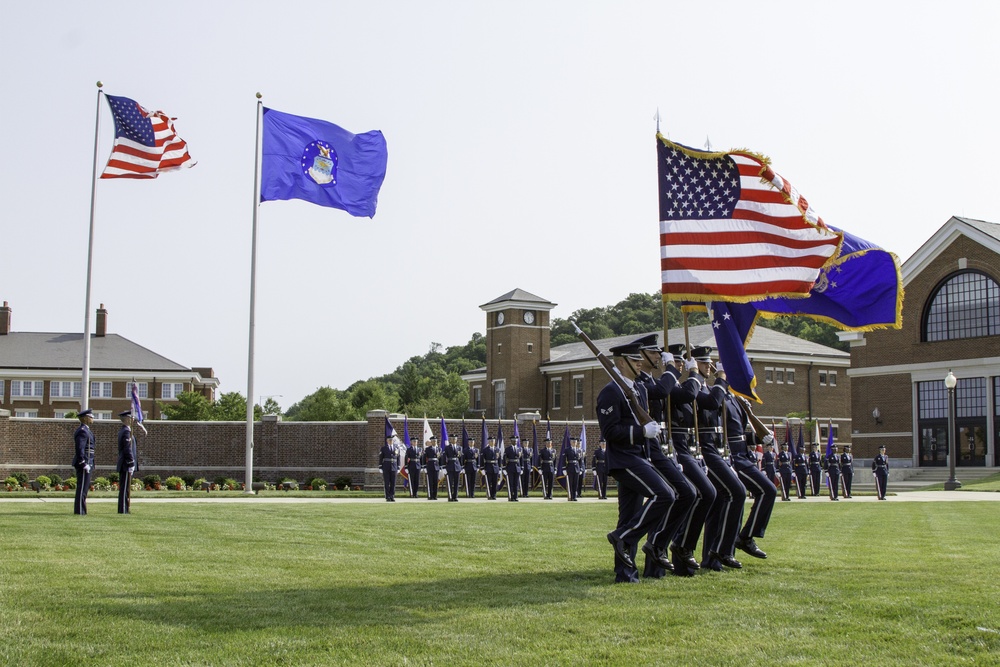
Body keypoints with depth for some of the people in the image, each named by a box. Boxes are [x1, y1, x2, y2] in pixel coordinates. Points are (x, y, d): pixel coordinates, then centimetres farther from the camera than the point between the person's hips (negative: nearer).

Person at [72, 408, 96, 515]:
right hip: (84, 463, -11)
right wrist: (84, 464, -23)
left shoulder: (86, 430, 19)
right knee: (82, 488, -8)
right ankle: (79, 510, -6)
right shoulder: (82, 431, -14)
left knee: (84, 488, 13)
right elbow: (79, 449, -22)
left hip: (87, 463, 11)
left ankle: (80, 510, 17)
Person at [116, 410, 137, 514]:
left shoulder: (122, 430, 16)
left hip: (123, 465, 10)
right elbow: (128, 450, -20)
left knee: (124, 488, 12)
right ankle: (124, 510, -6)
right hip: (126, 464, -10)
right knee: (125, 488, -7)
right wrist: (131, 463, -18)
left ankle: (123, 509, 15)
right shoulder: (126, 431, -15)